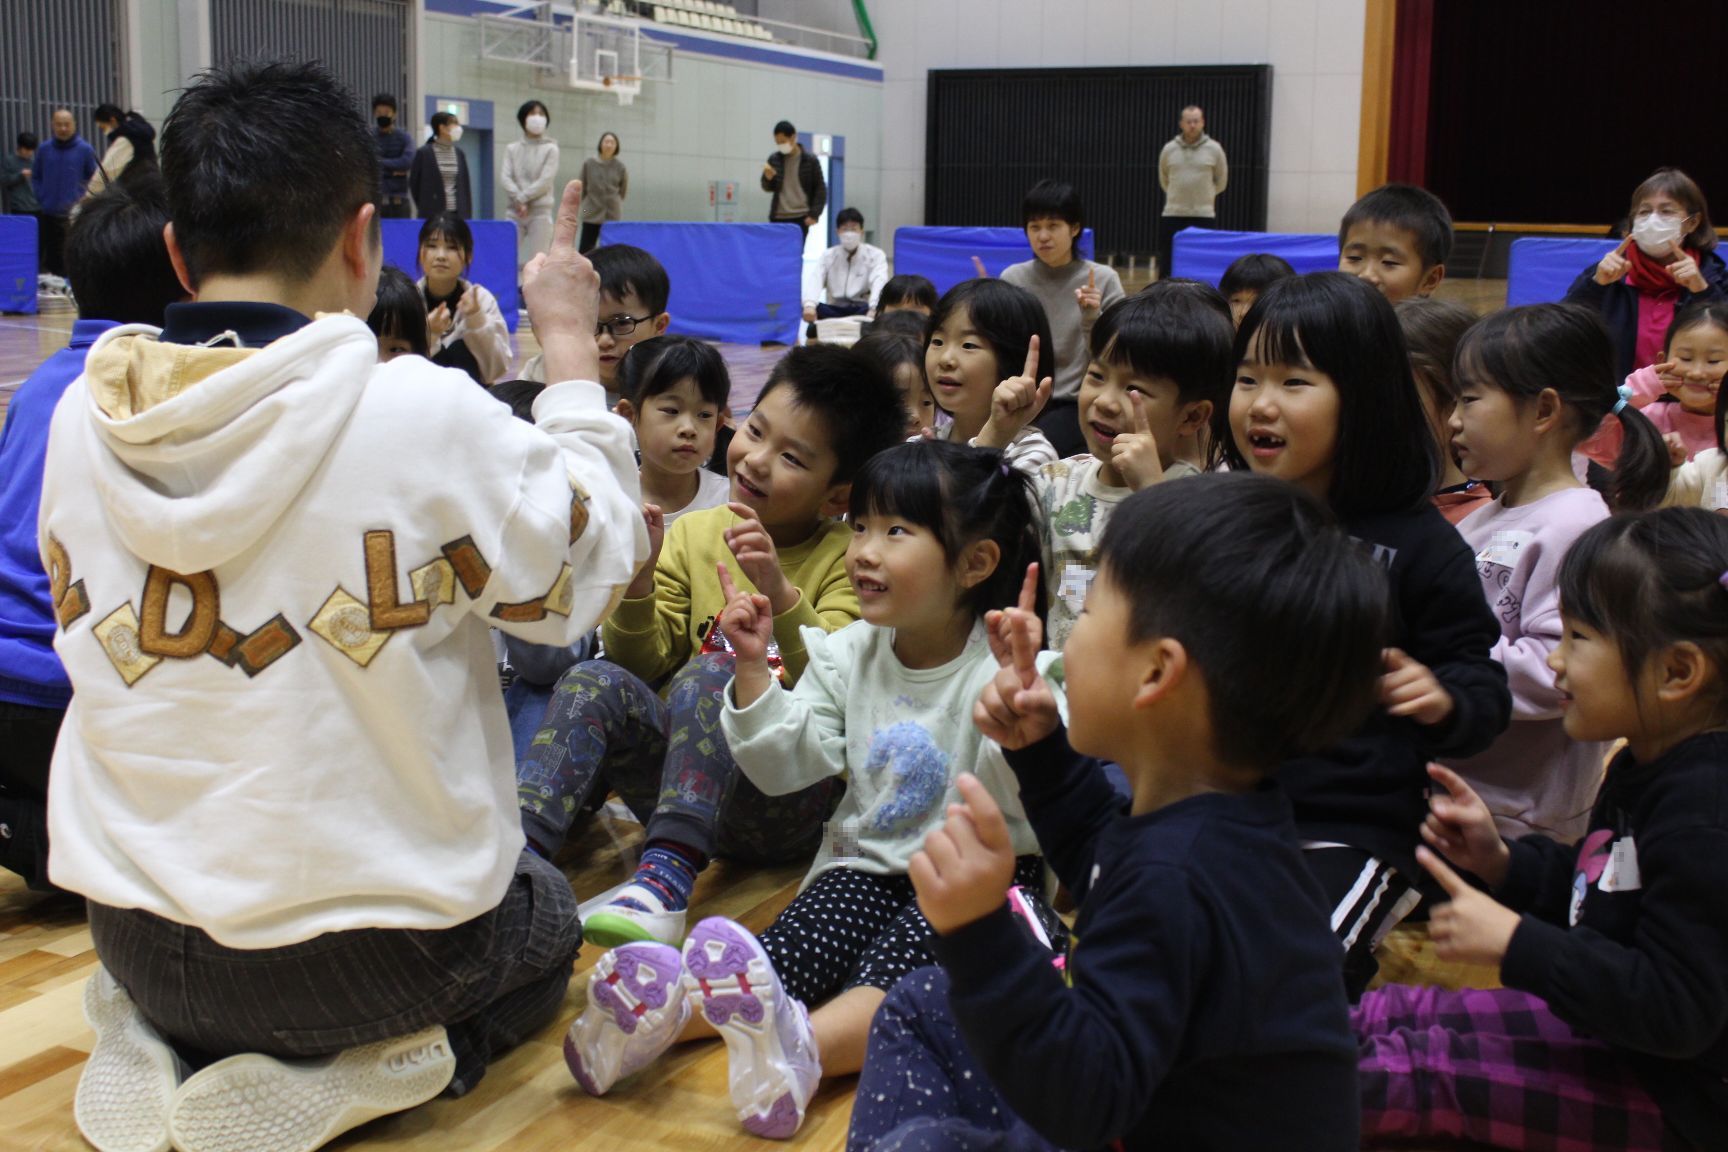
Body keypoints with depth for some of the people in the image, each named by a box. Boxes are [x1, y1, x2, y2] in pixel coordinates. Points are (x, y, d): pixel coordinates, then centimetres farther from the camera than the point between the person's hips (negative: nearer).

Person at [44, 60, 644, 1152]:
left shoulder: (83, 420, -7)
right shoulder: (423, 416, -23)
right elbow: (588, 569, -5)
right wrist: (571, 341, 5)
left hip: (134, 935, 5)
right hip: (365, 952, -4)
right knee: (548, 912, 29)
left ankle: (158, 1048, 9)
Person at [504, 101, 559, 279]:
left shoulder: (550, 149, 4)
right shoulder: (512, 149, 11)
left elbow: (545, 181, -5)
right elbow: (507, 178, 1)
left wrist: (522, 197, -9)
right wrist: (519, 201, -14)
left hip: (540, 211, -2)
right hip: (515, 212, 3)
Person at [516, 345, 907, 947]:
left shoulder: (844, 557, 0)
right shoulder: (693, 534, 10)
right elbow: (646, 663, 8)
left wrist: (781, 594, -28)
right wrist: (639, 580, -10)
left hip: (789, 808, -4)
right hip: (688, 784, 4)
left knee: (712, 671, -30)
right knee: (598, 682, -21)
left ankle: (668, 876, -43)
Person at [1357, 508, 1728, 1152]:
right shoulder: (1644, 772, 6)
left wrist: (1516, 943, -27)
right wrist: (1499, 861, 0)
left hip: (1670, 1099, -10)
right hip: (1609, 1027, 10)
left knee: (1419, 1070, -19)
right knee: (1387, 1013, 3)